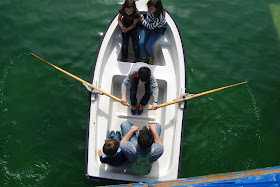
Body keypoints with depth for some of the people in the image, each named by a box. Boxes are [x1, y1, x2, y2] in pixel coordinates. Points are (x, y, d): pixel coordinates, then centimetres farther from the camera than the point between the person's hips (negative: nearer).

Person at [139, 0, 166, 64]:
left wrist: (142, 20, -13)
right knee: (141, 43, -14)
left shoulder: (160, 16, -37)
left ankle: (151, 57, 18)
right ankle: (143, 58, 11)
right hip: (148, 24, 5)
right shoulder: (150, 10, -23)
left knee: (148, 46, -17)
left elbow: (151, 27, -22)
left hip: (157, 28, -4)